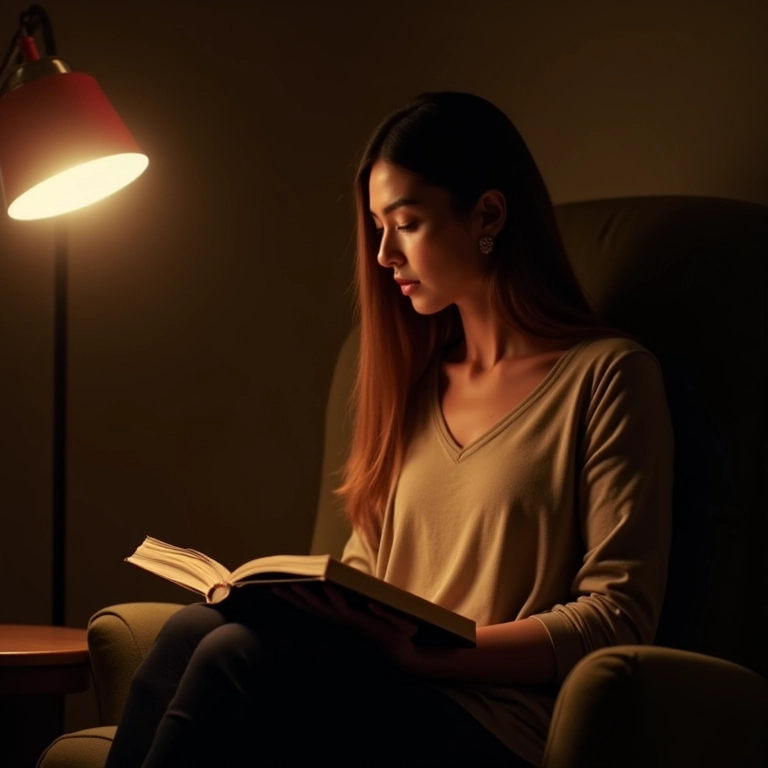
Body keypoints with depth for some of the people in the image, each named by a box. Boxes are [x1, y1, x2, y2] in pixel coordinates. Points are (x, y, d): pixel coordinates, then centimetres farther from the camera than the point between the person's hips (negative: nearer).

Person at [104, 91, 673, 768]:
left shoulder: (607, 376, 1)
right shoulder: (417, 379, 23)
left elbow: (619, 616, -6)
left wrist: (421, 651, -15)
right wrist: (295, 594, 1)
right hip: (390, 695, 6)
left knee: (238, 656, -29)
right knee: (193, 629, -24)